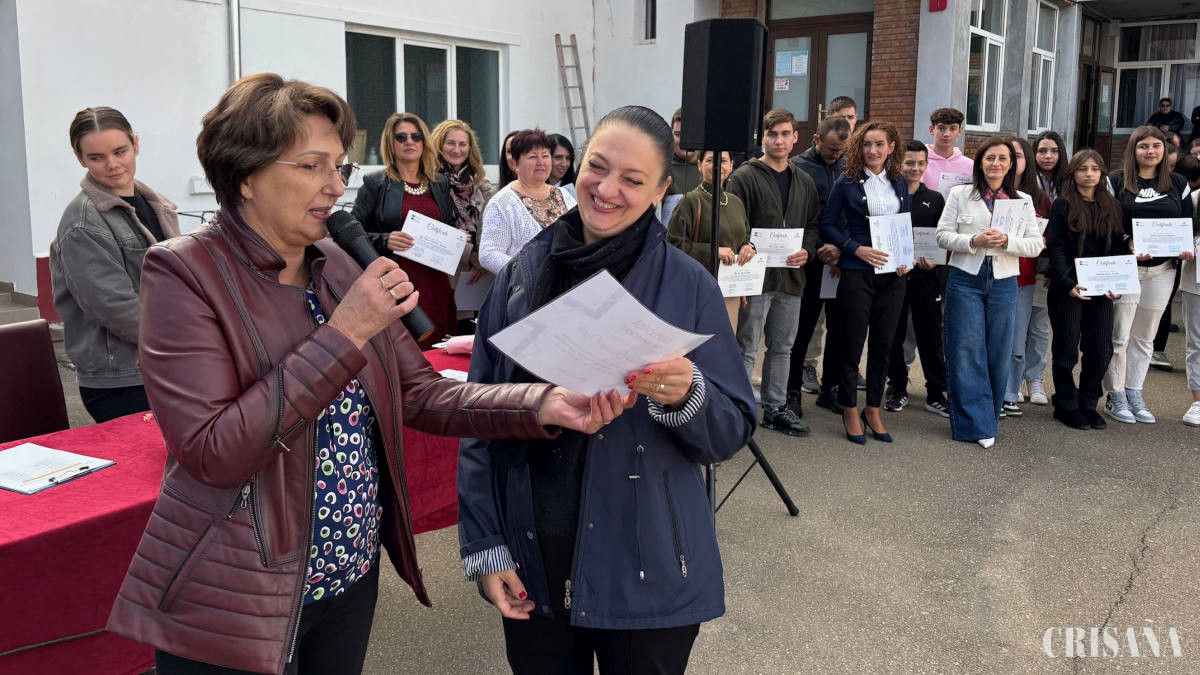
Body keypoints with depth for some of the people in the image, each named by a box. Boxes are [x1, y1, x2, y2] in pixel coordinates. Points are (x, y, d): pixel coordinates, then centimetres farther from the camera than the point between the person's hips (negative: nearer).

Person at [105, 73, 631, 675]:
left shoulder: (336, 267, 5)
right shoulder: (184, 273, -15)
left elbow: (420, 393, 1)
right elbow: (213, 453, -24)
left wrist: (544, 405, -14)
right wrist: (344, 334, -25)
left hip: (352, 576, 6)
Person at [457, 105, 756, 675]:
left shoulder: (689, 286, -8)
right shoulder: (525, 273, -1)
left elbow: (733, 430, -6)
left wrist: (686, 397, -27)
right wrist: (483, 546, -2)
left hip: (645, 572, -2)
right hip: (531, 566, 2)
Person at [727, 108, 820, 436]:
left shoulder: (804, 182, 14)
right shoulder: (745, 177, -5)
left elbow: (813, 225, 18)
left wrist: (806, 251, -3)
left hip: (791, 277, 6)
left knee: (782, 347, 14)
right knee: (746, 349, -2)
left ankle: (775, 408, 24)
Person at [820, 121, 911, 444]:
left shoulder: (900, 183, 10)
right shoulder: (847, 183, -3)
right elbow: (827, 226, -3)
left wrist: (906, 258, 1)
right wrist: (857, 249, -15)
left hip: (892, 274, 4)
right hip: (857, 272, -4)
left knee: (883, 344, 9)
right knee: (852, 343, 1)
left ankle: (873, 410, 21)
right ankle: (850, 411, 15)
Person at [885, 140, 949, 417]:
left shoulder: (935, 199, 11)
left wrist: (934, 260, -10)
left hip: (926, 276, 1)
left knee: (931, 335, 3)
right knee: (894, 334, 6)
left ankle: (936, 394, 10)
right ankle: (897, 389, 19)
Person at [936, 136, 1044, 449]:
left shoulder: (1023, 201, 10)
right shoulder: (960, 194, 5)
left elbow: (1036, 245, 4)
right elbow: (943, 235, 0)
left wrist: (1007, 241, -14)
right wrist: (974, 241, -16)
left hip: (1003, 283, 2)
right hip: (965, 280, -2)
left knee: (998, 354, 5)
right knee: (966, 352, -4)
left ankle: (989, 419, 19)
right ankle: (975, 423, 3)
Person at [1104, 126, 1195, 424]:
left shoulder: (1178, 184, 10)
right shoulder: (1116, 181, -1)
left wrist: (1187, 249, -8)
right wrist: (1128, 245, -22)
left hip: (1162, 270, 4)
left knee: (1145, 337, 11)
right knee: (1119, 336, -4)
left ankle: (1135, 394, 19)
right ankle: (1115, 397, 6)